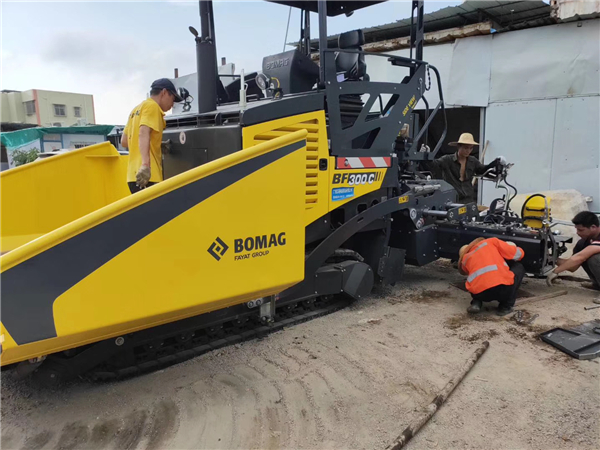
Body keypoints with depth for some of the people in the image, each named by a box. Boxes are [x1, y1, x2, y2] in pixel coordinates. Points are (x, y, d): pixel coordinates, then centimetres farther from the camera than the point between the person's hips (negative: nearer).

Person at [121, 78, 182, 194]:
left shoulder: (137, 109, 23)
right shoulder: (152, 106, -3)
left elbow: (124, 141, 26)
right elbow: (143, 134, -20)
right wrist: (145, 164, -32)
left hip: (134, 174, 9)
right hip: (148, 176, -9)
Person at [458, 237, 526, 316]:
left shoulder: (465, 259, 25)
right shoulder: (491, 242, 18)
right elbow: (519, 254, 19)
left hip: (479, 294, 4)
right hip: (503, 288, -4)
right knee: (519, 267, 27)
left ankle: (476, 303, 12)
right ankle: (506, 306, 16)